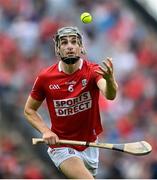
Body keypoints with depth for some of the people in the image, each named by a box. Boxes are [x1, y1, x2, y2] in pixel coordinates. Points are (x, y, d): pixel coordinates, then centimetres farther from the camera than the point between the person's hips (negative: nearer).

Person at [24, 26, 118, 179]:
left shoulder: (93, 71, -13)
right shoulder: (45, 77, -11)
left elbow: (110, 95, -34)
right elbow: (29, 110, 3)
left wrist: (109, 79, -57)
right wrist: (45, 131, -14)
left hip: (90, 146, 2)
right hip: (62, 147, -2)